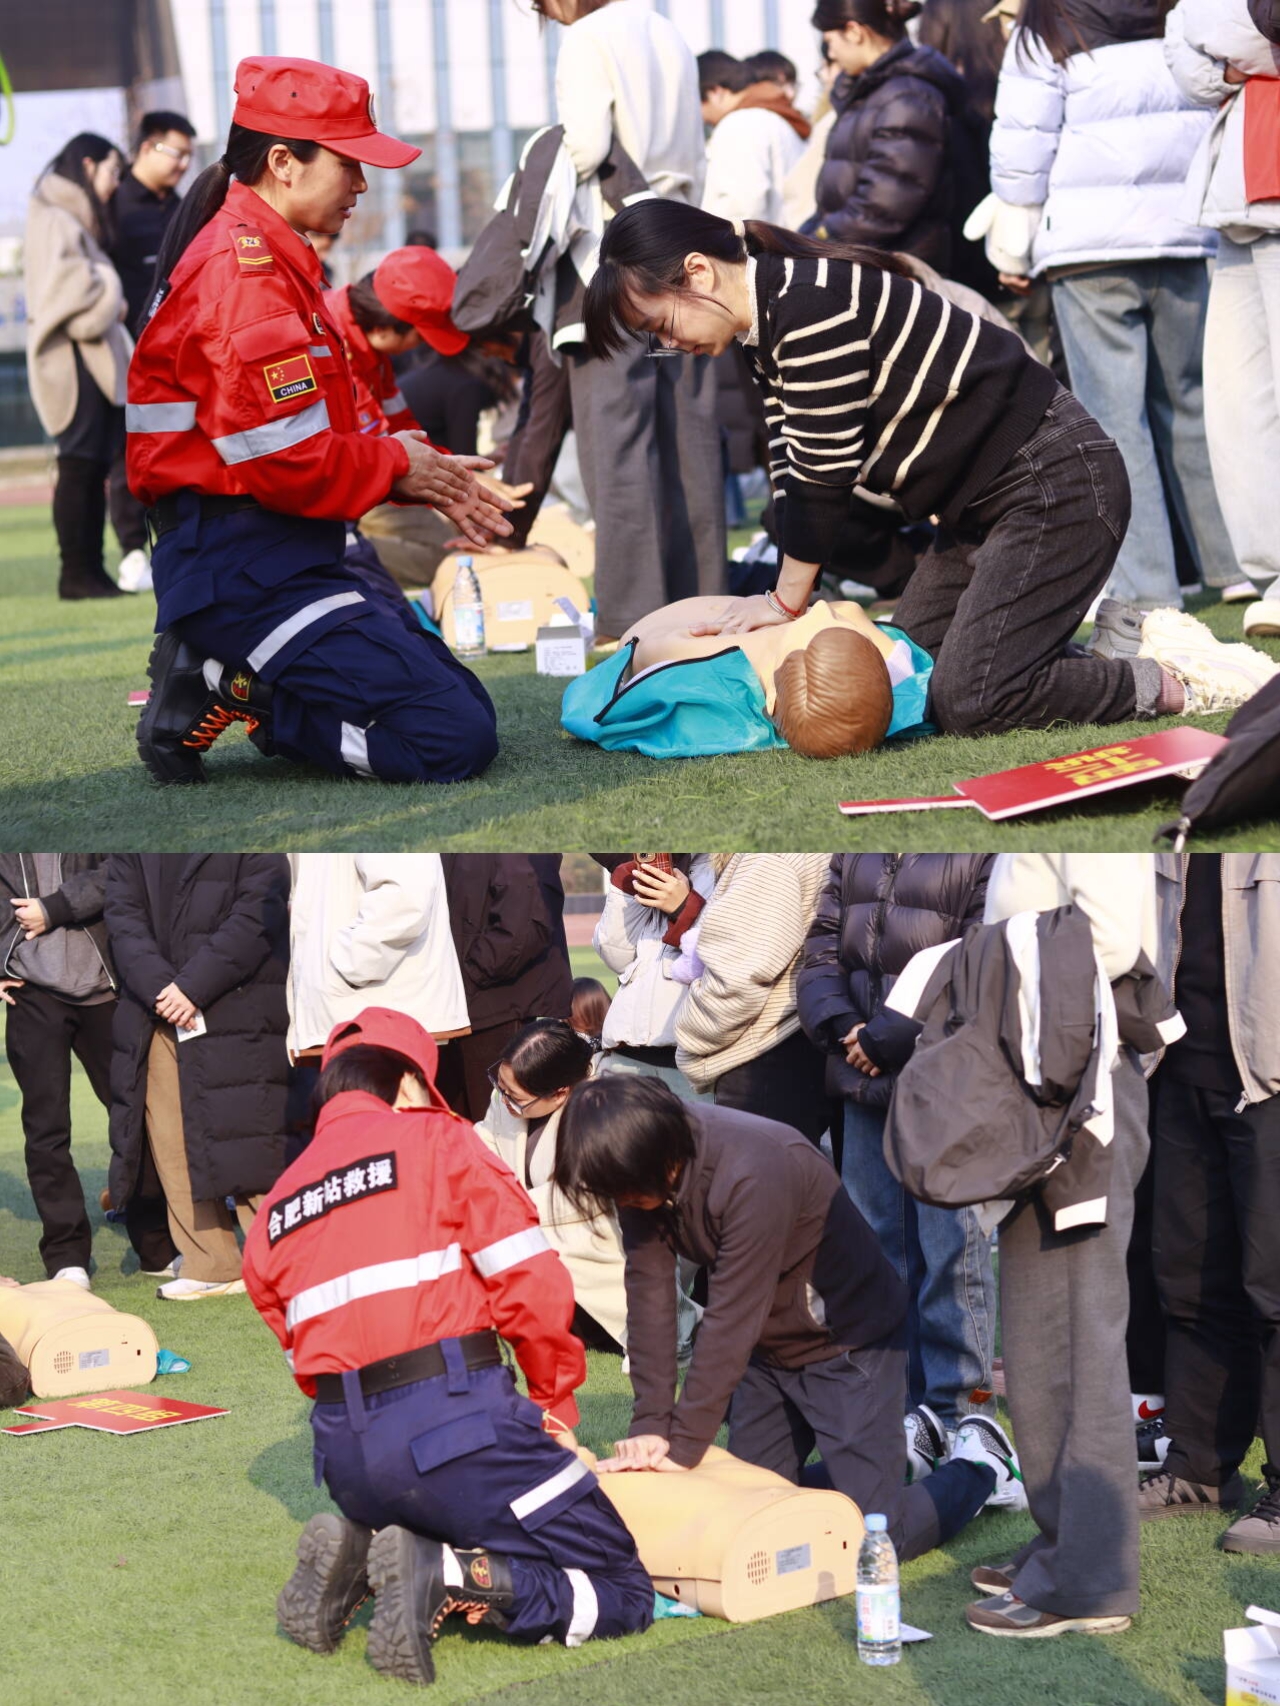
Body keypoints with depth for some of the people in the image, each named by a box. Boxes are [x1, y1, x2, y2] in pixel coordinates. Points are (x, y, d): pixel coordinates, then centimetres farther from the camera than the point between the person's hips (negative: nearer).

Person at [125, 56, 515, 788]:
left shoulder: (279, 261, 18)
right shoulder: (244, 272, -16)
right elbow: (282, 463, -22)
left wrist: (430, 475, 5)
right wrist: (398, 466, -6)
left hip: (291, 562, 11)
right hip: (243, 572, -11)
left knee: (467, 705, 13)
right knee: (455, 741, -16)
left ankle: (224, 674, 8)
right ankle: (223, 688, -8)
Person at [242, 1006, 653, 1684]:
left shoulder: (271, 1215, 20)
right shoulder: (437, 1141, 4)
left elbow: (305, 1362, 18)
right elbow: (531, 1284, -3)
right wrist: (555, 1404, 9)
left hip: (345, 1457, 6)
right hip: (455, 1418, -6)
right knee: (622, 1595, 1)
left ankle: (353, 1558, 3)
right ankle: (445, 1575, -19)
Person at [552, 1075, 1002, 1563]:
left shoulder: (753, 1175, -35)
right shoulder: (643, 1170, -12)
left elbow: (731, 1319, -31)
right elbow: (649, 1291, -11)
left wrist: (684, 1445, -25)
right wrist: (650, 1424, -15)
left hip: (848, 1340, -8)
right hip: (768, 1347, 8)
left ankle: (978, 1468, 18)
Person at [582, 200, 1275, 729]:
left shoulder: (811, 303, -22)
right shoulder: (770, 333, 10)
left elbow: (823, 474, -20)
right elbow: (794, 472, 9)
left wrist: (787, 600, -8)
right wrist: (783, 598, -1)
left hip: (1057, 484, -11)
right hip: (985, 503, 11)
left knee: (964, 701, -16)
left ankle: (1173, 684, -1)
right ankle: (1130, 647, 16)